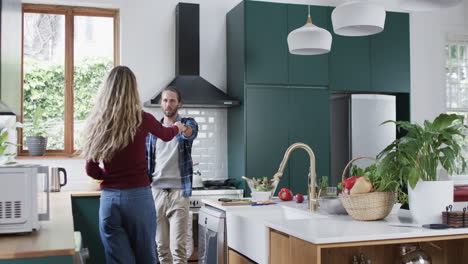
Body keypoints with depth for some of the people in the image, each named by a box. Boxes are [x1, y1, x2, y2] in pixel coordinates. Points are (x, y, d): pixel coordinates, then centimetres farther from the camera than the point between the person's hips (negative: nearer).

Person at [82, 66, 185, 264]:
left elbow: (92, 170, 3)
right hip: (138, 197, -2)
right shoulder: (141, 120, -4)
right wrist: (178, 127, 40)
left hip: (109, 198, 2)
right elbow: (166, 135, 18)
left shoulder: (96, 123, 1)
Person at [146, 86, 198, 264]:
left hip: (179, 191, -3)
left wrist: (182, 129, -46)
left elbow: (190, 133, -22)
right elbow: (146, 159, 15)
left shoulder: (188, 123, 3)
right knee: (161, 245, 8)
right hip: (156, 191, 3)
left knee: (178, 246, -8)